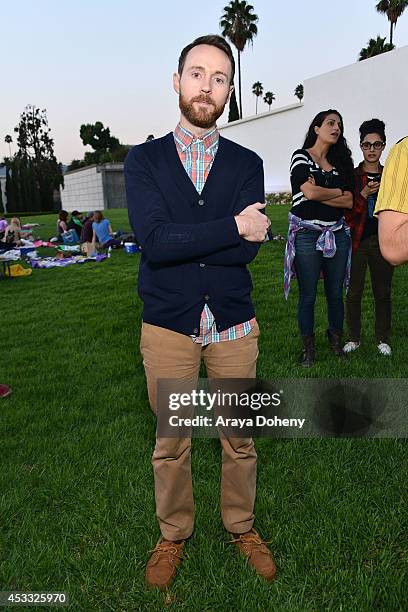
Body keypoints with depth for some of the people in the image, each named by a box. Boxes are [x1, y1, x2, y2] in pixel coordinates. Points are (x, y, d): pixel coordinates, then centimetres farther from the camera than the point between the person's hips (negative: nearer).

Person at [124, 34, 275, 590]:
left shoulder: (247, 164, 5)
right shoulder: (144, 160, 1)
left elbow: (248, 248, -11)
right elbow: (153, 238, -17)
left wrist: (181, 241, -14)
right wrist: (233, 227, -16)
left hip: (234, 324, 1)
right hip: (167, 326, -1)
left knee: (240, 439, 14)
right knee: (171, 444, 13)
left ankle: (241, 527, 39)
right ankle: (173, 535, 38)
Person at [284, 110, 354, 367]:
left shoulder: (340, 161, 13)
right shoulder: (301, 157, 0)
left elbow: (349, 202, 1)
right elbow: (310, 192, -16)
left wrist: (320, 194, -8)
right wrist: (338, 191, -2)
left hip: (337, 234, 4)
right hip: (307, 235, -4)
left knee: (336, 293, 10)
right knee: (308, 296, 3)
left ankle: (336, 341, 26)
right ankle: (308, 348, 17)